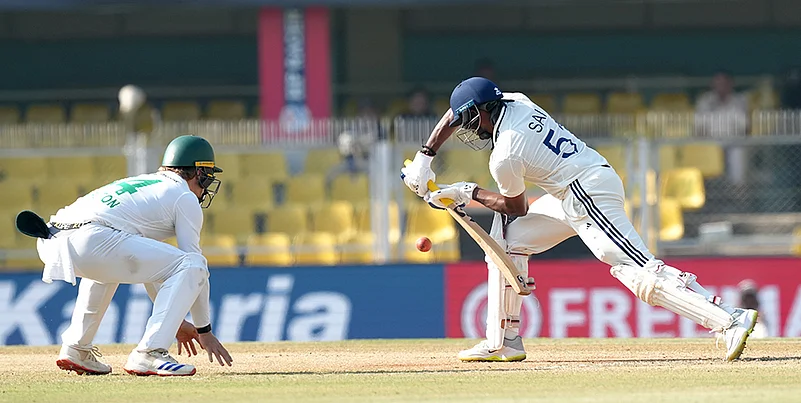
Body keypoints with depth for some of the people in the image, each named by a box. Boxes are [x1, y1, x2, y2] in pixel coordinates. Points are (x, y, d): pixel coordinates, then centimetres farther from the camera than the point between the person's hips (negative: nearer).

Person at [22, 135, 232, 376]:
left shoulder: (140, 183, 37)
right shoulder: (185, 197, 13)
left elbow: (146, 265, 42)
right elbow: (193, 260, 9)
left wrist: (176, 321, 44)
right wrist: (204, 329, 15)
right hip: (90, 239, -9)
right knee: (191, 266, -5)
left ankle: (76, 349, 32)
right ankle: (148, 354, -15)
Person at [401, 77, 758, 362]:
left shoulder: (504, 157, -15)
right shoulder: (515, 102, 8)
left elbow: (517, 208, 2)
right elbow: (456, 112, 25)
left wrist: (470, 193, 11)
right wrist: (424, 158, 21)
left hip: (590, 197, -10)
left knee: (639, 272, -19)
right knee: (507, 235, 16)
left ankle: (732, 319, -29)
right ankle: (504, 341, 19)